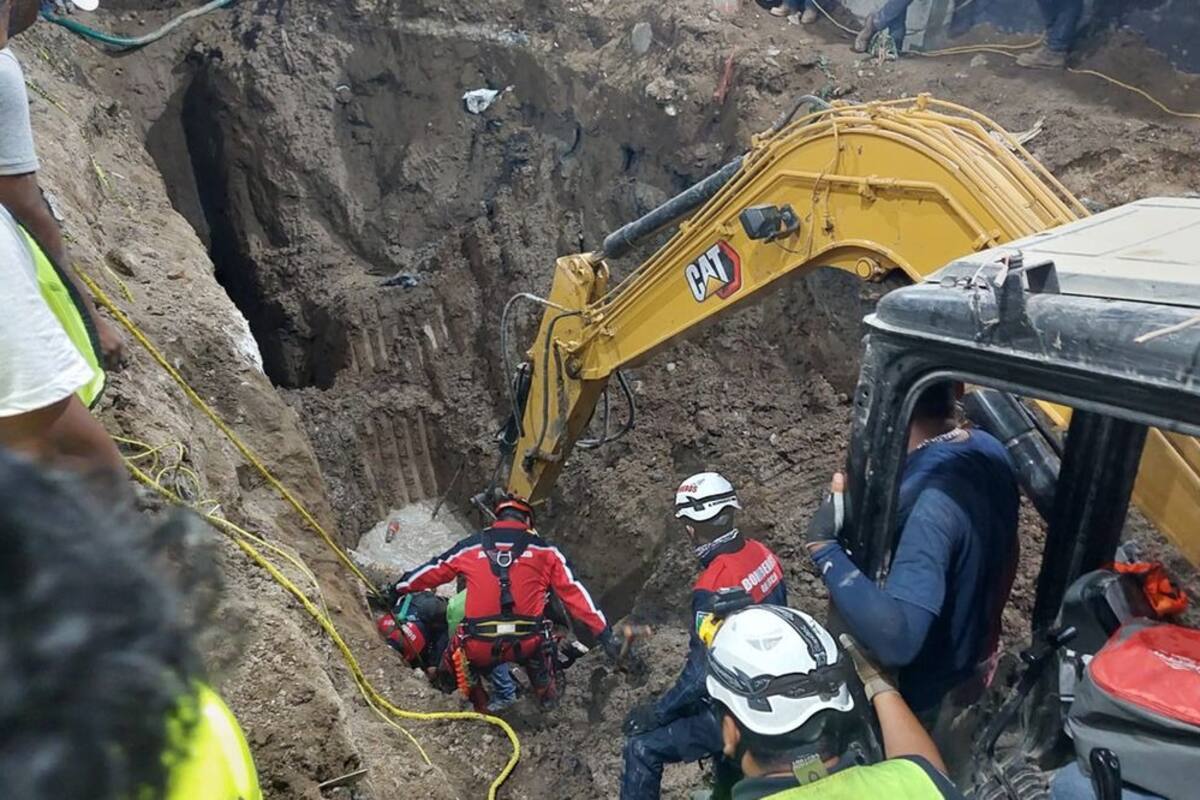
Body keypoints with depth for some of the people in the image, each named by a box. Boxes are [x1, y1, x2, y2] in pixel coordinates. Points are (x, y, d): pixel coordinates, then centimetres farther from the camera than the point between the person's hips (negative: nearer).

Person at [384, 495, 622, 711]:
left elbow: (430, 572, 21)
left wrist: (396, 589, 39)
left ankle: (479, 703, 32)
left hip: (478, 648, 0)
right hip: (527, 645, 0)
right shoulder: (545, 550, 7)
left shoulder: (470, 547, 10)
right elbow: (573, 591, 3)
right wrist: (604, 634, 5)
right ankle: (546, 694, 42)